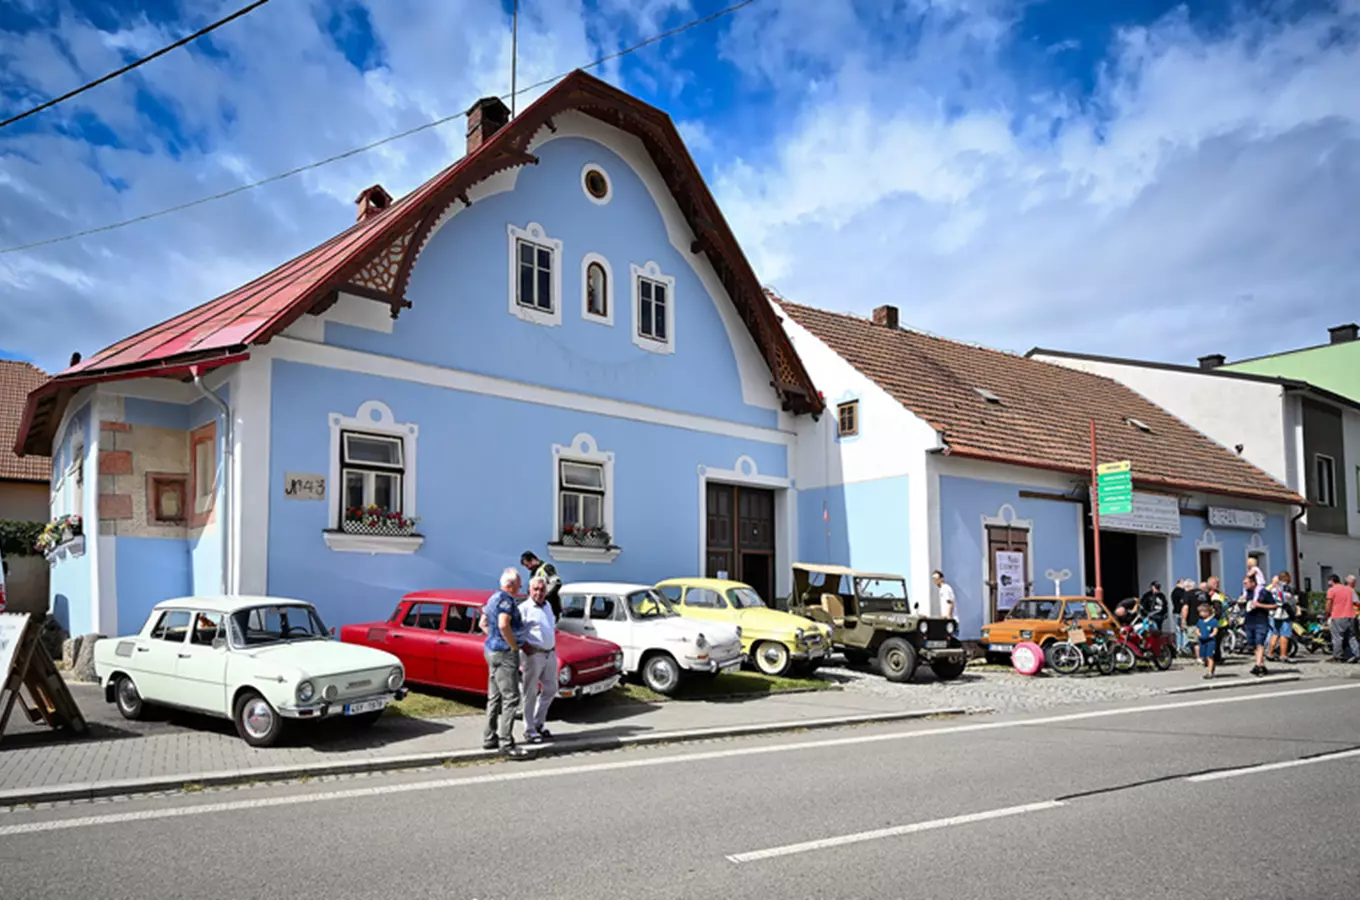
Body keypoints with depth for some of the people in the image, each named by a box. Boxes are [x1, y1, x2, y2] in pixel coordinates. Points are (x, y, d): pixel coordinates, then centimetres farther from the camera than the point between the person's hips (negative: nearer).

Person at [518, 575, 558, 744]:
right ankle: (529, 730, 11)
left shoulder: (547, 605, 13)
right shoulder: (524, 608, -11)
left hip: (550, 654, 8)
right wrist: (523, 645, -23)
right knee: (531, 693, 1)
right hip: (533, 655, -7)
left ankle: (538, 723, 28)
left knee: (550, 689, 14)